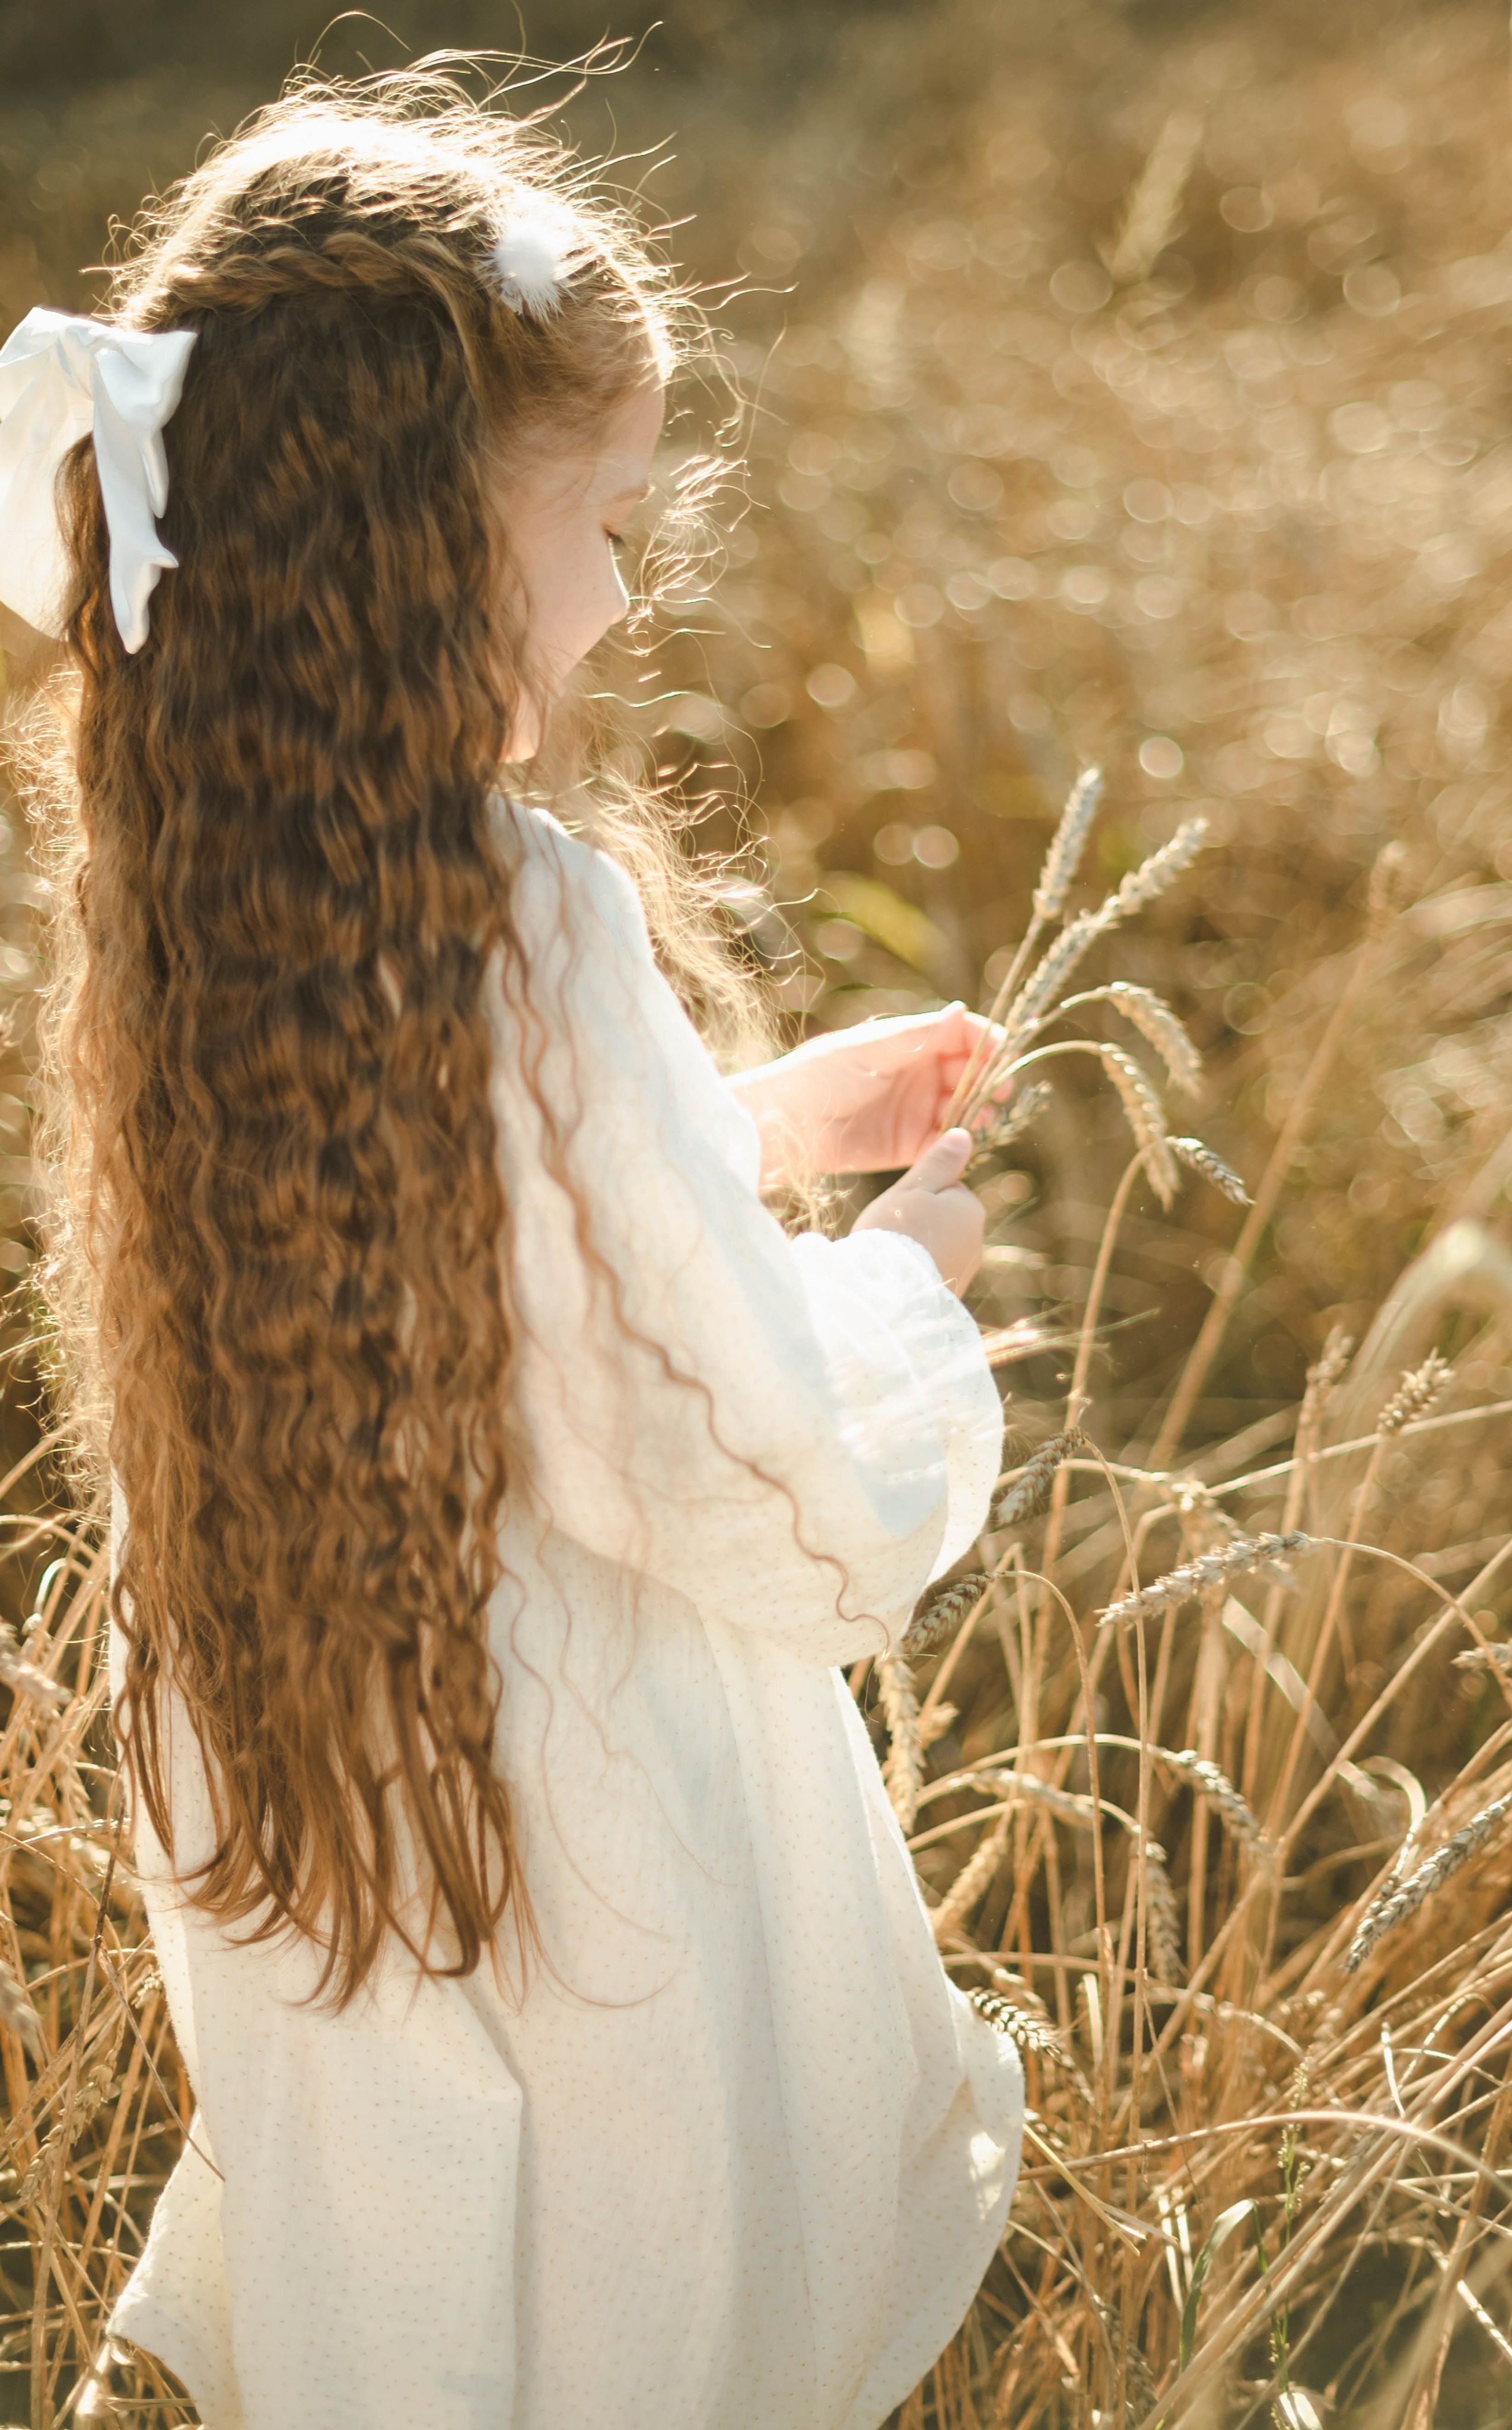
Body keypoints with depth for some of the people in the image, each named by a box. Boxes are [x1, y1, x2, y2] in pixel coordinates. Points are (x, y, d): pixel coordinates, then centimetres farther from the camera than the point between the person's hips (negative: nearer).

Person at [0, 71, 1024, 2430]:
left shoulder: (202, 890, -7)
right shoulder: (522, 933, -31)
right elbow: (757, 1500, -25)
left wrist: (752, 1126, 12)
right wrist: (899, 1279, -5)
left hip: (299, 1778, 7)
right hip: (567, 1829, -6)